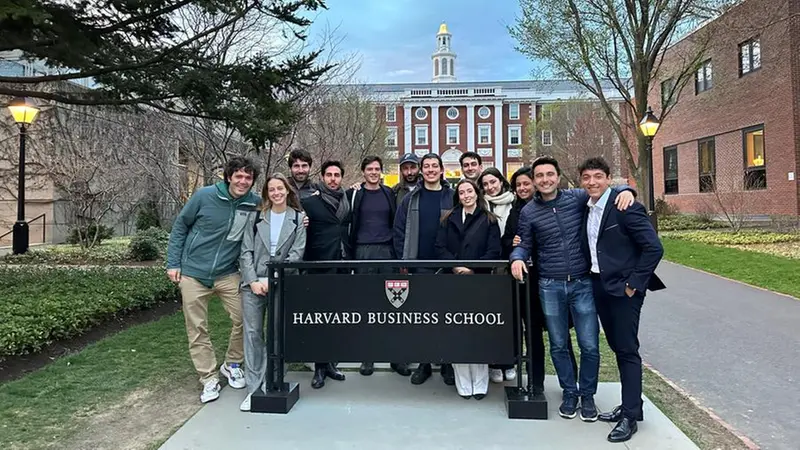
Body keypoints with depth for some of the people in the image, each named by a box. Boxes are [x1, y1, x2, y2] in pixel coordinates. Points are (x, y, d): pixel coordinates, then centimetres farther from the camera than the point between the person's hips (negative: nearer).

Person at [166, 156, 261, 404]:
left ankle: (232, 365, 20)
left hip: (228, 273, 1)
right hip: (193, 272, -1)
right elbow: (180, 226, 0)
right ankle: (209, 379, 18)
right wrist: (173, 263, -2)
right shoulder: (205, 195, -11)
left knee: (243, 319, -5)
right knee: (197, 328, 4)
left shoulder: (255, 204, -7)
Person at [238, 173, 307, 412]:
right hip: (253, 283, 1)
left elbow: (296, 254, -5)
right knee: (253, 333, 0)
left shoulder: (298, 218, 2)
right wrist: (253, 280, -8)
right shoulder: (256, 217, 8)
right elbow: (246, 252, 4)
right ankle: (253, 388, 8)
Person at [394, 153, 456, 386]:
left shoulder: (452, 197, 4)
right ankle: (423, 363, 18)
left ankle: (447, 362, 19)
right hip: (419, 266, 1)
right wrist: (403, 260, -2)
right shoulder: (411, 199, 6)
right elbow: (399, 231, 5)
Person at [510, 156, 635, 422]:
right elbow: (524, 245, 8)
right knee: (558, 345, 10)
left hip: (582, 283, 0)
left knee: (589, 345, 3)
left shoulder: (577, 198, 0)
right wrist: (517, 258, -13)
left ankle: (587, 395, 25)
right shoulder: (528, 212, 2)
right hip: (550, 287, 1)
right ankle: (569, 392, 29)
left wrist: (625, 191, -13)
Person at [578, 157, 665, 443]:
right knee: (617, 348, 15)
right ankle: (630, 404, 28)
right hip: (600, 287, 7)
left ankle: (630, 415, 10)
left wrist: (634, 283, -17)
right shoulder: (586, 209, 7)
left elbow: (654, 247, -18)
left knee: (628, 350, 0)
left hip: (623, 288, -7)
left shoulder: (625, 207, -14)